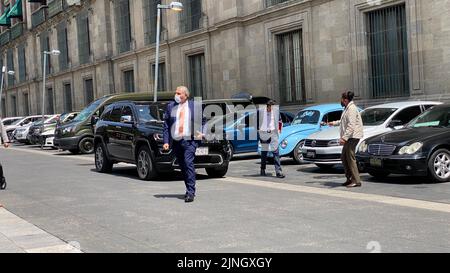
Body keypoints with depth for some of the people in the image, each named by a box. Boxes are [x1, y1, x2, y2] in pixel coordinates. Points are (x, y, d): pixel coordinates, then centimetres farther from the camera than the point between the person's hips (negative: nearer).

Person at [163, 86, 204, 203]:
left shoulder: (195, 106, 5)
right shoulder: (170, 106, 10)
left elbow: (202, 121, 14)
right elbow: (166, 125, 7)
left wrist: (200, 132, -3)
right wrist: (166, 141, -1)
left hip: (189, 140, -3)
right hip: (175, 141, 4)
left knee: (188, 163, -16)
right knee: (182, 166, 9)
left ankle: (190, 192, -16)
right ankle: (190, 190, 22)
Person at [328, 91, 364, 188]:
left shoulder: (352, 109, -15)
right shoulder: (348, 108, 19)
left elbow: (351, 125, -24)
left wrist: (344, 137, -30)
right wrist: (334, 123, 42)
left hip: (353, 136, -11)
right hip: (349, 137, 11)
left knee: (350, 158, -10)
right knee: (344, 157, 13)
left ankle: (356, 181, -9)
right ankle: (349, 179, 19)